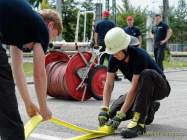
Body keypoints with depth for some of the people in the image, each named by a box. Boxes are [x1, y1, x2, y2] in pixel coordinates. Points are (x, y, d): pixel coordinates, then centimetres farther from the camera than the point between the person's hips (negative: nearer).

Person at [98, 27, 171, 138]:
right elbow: (109, 85, -14)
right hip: (144, 89, 6)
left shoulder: (139, 55, -31)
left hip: (160, 87, -6)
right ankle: (148, 107, 14)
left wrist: (121, 115, -34)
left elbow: (134, 87, -34)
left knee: (147, 74, -39)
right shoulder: (114, 58, -13)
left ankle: (138, 124, -38)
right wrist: (104, 109, -27)